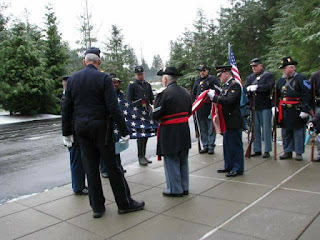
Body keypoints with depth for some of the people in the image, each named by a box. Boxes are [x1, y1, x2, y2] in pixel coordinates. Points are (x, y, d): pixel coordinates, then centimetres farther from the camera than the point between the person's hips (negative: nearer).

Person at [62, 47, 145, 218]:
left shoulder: (72, 79, 6)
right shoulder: (104, 79, -8)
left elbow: (66, 108, 7)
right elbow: (113, 107, -14)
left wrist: (66, 131, 14)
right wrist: (123, 131, -10)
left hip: (81, 127, 4)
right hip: (101, 127, -4)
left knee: (90, 167, 10)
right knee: (112, 165, 4)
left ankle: (97, 207, 18)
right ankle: (124, 203, 13)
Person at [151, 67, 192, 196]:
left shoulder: (164, 93, -17)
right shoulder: (185, 92, 6)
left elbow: (155, 115, -16)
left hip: (169, 132, -7)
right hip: (184, 131, 7)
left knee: (171, 161, 5)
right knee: (183, 161, 17)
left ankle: (175, 189, 15)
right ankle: (184, 188, 28)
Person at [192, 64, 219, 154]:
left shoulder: (213, 79, -1)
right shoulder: (197, 80, 17)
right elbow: (193, 94, 23)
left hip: (210, 108, -6)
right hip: (200, 109, 6)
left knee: (211, 128, 0)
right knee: (203, 129, 11)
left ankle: (211, 146, 8)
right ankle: (205, 146, 19)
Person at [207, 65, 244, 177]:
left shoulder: (235, 85, -14)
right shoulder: (225, 85, 15)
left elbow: (229, 100, -26)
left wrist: (214, 96, -21)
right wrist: (213, 96, -4)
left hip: (234, 121, -9)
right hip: (227, 121, 9)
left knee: (236, 145, 0)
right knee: (227, 145, 17)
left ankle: (238, 169, 10)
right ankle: (229, 166, 29)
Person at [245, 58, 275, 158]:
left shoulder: (268, 75, 2)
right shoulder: (250, 77, 16)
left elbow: (269, 87, -15)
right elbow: (245, 89, 4)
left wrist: (256, 87, -17)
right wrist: (250, 89, -17)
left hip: (265, 106, -5)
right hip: (253, 106, 5)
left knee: (266, 128, -1)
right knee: (255, 129, 8)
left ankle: (267, 150, 6)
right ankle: (257, 150, 16)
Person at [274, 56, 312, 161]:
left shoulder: (301, 78, -6)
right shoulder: (281, 80, 13)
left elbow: (307, 95, -12)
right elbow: (276, 95, 20)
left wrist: (305, 110, -18)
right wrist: (274, 106, 8)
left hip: (297, 113, -6)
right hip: (284, 112, 6)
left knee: (298, 132, 2)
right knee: (286, 133, 11)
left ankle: (299, 153, 13)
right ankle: (288, 151, 22)